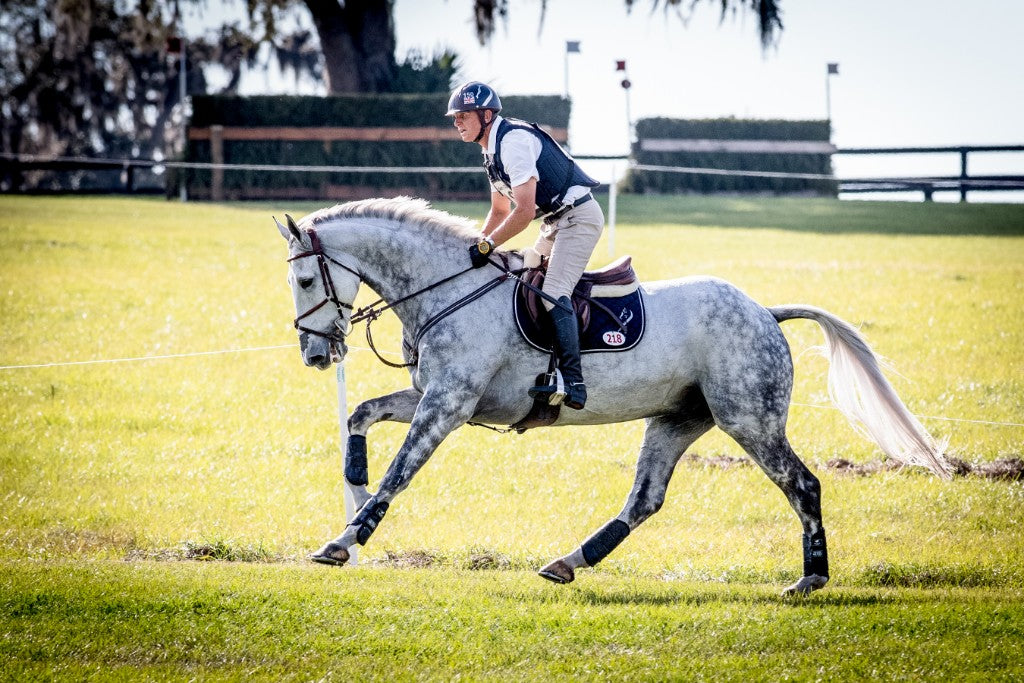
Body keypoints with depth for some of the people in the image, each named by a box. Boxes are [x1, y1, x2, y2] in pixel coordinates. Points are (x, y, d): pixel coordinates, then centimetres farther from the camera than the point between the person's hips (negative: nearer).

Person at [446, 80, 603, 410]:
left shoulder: (514, 141, -20)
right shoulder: (492, 148, 12)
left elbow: (524, 211, -26)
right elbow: (500, 211, 23)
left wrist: (487, 246, -20)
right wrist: (477, 248, 12)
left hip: (579, 217, -11)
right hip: (557, 223, 11)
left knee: (553, 293, -23)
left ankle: (572, 383, -31)